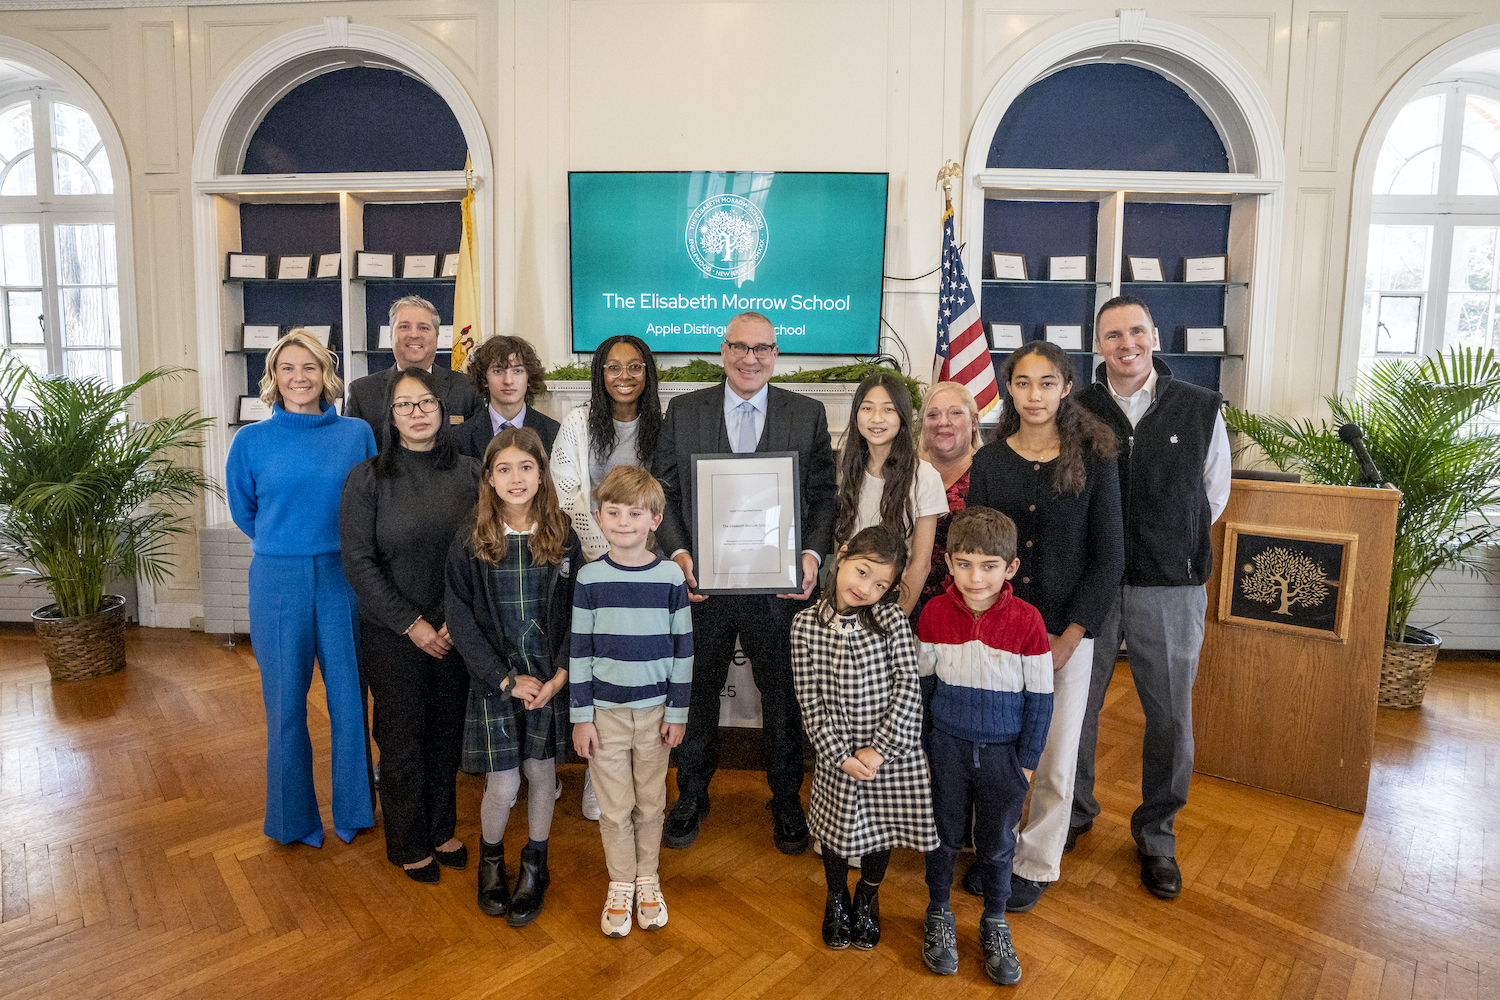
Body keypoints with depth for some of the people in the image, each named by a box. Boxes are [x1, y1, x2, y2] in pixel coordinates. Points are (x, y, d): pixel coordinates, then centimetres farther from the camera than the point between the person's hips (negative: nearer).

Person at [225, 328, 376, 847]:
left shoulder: (357, 434, 1)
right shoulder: (251, 441, 0)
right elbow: (243, 512, 13)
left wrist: (341, 545, 6)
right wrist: (284, 543, 13)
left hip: (343, 578, 1)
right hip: (278, 583, 0)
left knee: (349, 697, 6)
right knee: (286, 702, 9)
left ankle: (352, 810, 25)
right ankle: (294, 817, 27)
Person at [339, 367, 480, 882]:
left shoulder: (468, 473, 1)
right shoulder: (368, 478, -6)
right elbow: (359, 563, -9)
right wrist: (412, 624, -12)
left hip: (457, 632, 3)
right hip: (393, 634, -2)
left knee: (448, 732, 13)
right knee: (403, 738, 10)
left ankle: (441, 830, 34)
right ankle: (409, 844, 30)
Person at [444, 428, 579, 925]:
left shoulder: (562, 537, -3)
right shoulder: (469, 545, -7)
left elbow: (577, 614, -1)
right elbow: (462, 622, -7)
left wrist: (560, 675, -10)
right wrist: (507, 679, -11)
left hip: (550, 678, 1)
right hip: (495, 680, -1)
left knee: (541, 772, 11)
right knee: (503, 786, 2)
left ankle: (535, 865, 36)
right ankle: (490, 858, 34)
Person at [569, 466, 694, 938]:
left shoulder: (671, 576, -5)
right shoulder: (589, 579, -5)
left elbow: (682, 648, 0)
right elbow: (579, 651, -1)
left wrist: (678, 712, -1)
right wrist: (580, 716, -2)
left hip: (655, 709, 0)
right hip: (605, 710, 0)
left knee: (651, 802, 13)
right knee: (614, 806, 9)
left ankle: (648, 879, 33)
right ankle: (620, 885, 29)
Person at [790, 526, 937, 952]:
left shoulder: (891, 618, -11)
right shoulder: (806, 624, -10)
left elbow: (907, 688, -13)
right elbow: (810, 701, -9)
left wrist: (879, 749, -17)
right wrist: (839, 754, -14)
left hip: (891, 753, 0)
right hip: (836, 754, 0)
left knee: (882, 831, 18)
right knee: (837, 829, 18)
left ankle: (867, 898, 48)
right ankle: (837, 898, 48)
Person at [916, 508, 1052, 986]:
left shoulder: (1027, 620, -16)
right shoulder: (934, 613, -11)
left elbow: (1040, 698, -6)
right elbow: (920, 684, 1)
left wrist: (1028, 759, -4)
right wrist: (917, 743, 5)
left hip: (1004, 753, -1)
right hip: (947, 748, 1)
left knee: (997, 844, 14)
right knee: (944, 836, 15)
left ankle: (994, 926, 38)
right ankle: (938, 917, 38)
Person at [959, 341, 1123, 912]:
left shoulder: (1094, 461, -2)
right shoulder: (988, 461, 2)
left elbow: (1108, 558, -3)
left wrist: (1066, 639, -8)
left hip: (1066, 635, -1)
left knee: (1055, 762, 9)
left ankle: (1036, 865, 30)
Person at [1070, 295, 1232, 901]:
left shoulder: (1201, 409, 1)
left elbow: (1214, 494, 13)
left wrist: (1174, 547, 10)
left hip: (1171, 586, 0)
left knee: (1170, 717, 9)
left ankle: (1156, 835, 31)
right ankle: (1073, 813, 33)